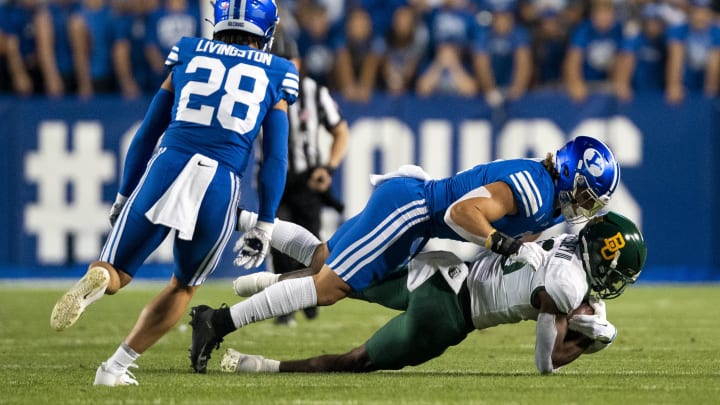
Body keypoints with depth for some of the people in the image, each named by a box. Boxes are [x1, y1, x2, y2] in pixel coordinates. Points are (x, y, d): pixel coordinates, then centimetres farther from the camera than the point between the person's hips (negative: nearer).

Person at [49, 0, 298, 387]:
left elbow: (146, 135, 19)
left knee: (115, 271, 8)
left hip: (167, 167, 0)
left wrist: (124, 194, 25)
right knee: (184, 286, 23)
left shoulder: (188, 56, 19)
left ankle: (95, 280, -30)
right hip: (220, 186, 0)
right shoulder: (274, 76, 15)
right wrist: (264, 224, 13)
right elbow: (275, 159, 9)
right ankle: (116, 366, 12)